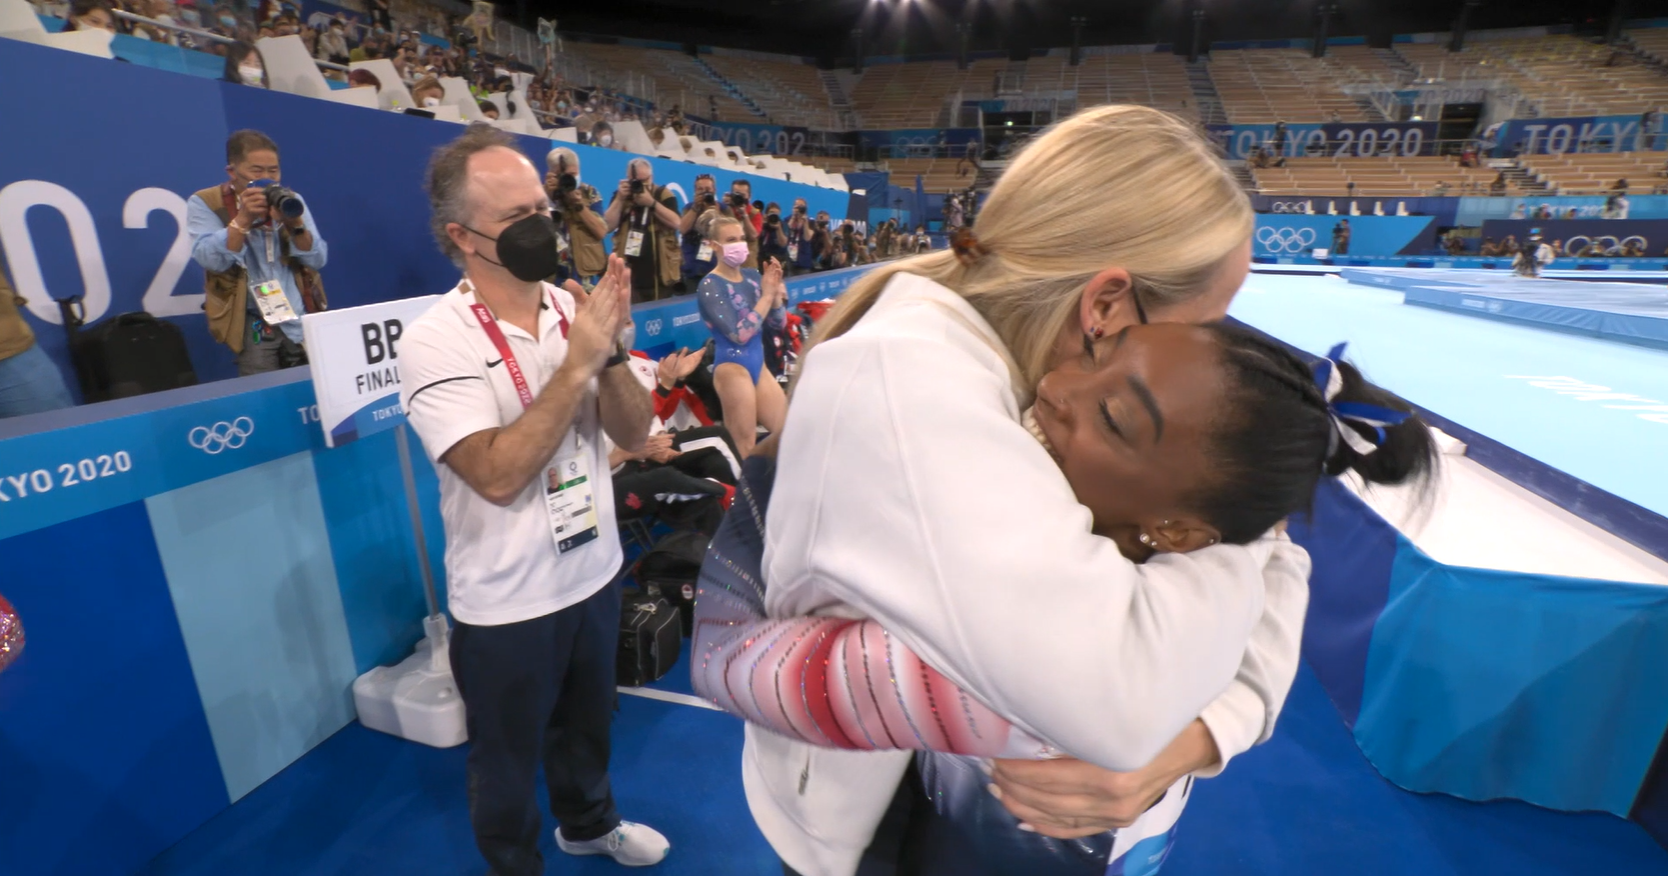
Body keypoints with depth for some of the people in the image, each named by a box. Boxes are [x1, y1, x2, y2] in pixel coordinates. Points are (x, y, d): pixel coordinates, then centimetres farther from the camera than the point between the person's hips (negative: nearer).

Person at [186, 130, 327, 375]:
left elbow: (317, 260, 3)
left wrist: (296, 224, -13)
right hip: (253, 323, -3)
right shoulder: (204, 204, 1)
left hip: (303, 319, 3)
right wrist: (242, 219, -20)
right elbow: (212, 261, -13)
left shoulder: (290, 200, 10)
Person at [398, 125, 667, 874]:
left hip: (594, 572, 5)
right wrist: (577, 363, -30)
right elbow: (498, 474, -28)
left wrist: (610, 351, -23)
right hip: (506, 604, -5)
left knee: (586, 725, 29)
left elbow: (634, 431, -6)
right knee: (509, 762, 20)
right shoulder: (435, 341, -19)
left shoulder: (572, 310, -4)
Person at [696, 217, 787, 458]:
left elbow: (778, 324, 7)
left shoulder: (752, 276, 5)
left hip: (758, 364, 7)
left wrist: (776, 289, -8)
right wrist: (767, 295, -18)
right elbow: (740, 334, -22)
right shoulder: (710, 286, -12)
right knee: (744, 448, 3)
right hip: (732, 367, -7)